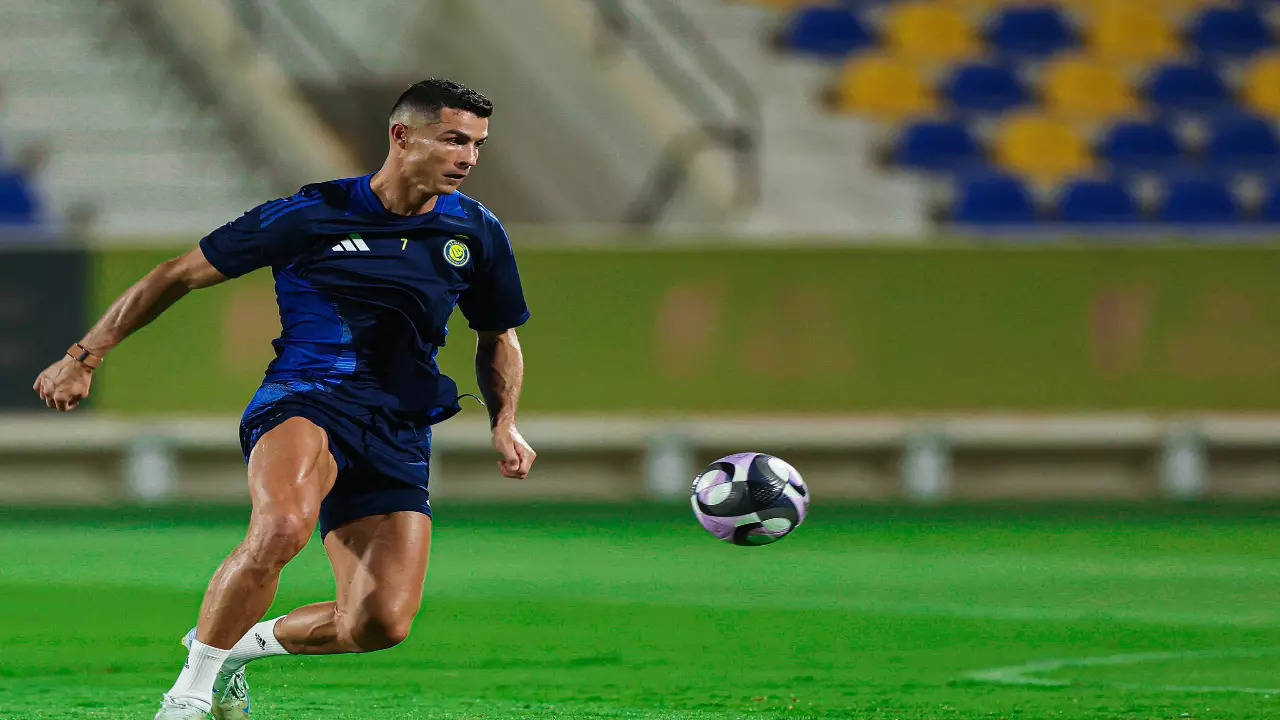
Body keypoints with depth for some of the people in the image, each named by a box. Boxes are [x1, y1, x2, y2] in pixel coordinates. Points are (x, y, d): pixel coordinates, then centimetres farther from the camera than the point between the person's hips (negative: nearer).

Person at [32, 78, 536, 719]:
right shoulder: (311, 214, -2)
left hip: (399, 436, 4)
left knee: (381, 623, -14)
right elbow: (182, 275, 5)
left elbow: (498, 337, 27)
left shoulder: (477, 234, 9)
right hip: (302, 401, -4)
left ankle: (241, 644, 18)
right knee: (283, 525, -39)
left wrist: (505, 423, 8)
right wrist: (84, 357, 4)